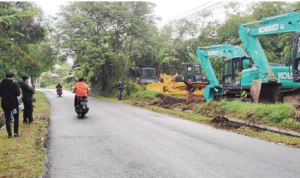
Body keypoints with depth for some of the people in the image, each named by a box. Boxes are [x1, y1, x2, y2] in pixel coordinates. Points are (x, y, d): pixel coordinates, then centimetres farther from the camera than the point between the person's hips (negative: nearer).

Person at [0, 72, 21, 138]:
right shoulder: (14, 84, -14)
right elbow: (18, 94, -15)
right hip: (14, 103, -3)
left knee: (7, 119, 8)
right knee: (16, 118, 13)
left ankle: (9, 134, 8)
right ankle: (16, 132, 14)